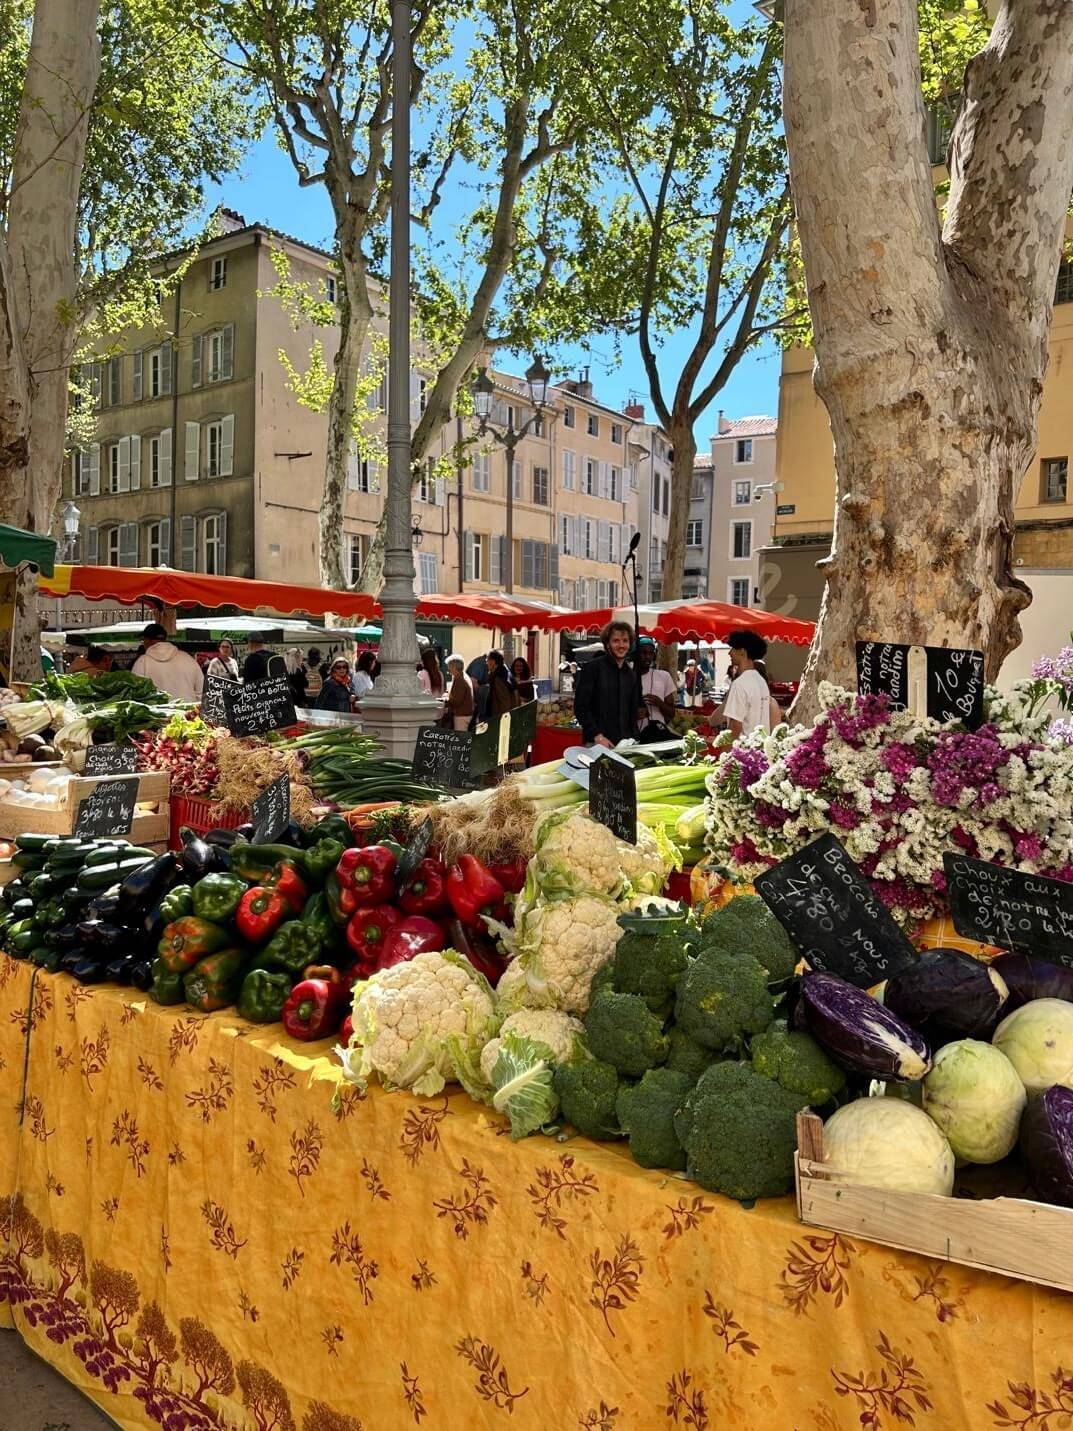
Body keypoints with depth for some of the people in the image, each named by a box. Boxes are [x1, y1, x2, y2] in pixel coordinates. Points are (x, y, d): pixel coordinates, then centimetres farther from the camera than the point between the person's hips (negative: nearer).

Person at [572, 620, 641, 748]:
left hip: (625, 743, 5)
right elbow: (580, 707, -7)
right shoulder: (592, 667, -2)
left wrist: (633, 739, 6)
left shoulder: (631, 674, 14)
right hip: (597, 743, -5)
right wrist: (597, 736, -15)